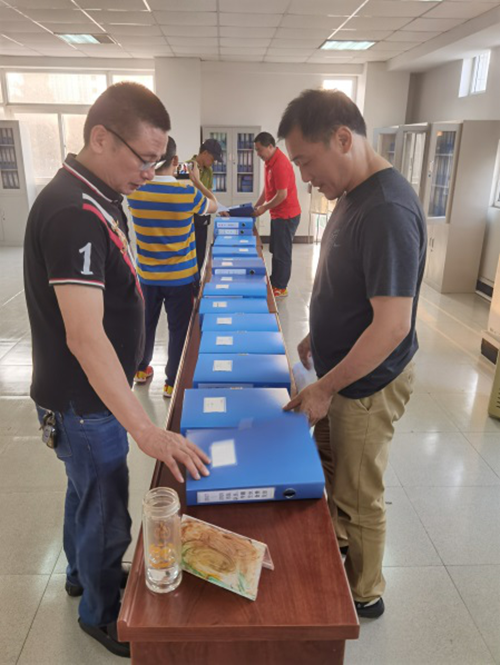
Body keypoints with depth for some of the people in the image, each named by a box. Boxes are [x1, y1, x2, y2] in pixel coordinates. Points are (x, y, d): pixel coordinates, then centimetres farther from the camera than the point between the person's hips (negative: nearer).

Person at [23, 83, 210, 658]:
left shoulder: (96, 198, 5)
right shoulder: (74, 212, -28)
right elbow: (84, 336, -35)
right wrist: (144, 429, -36)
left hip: (92, 392, 9)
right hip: (83, 402, -9)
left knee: (86, 491, 27)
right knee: (106, 514, 11)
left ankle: (81, 574, 53)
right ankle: (101, 614, 38)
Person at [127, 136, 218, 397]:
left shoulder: (134, 191, -8)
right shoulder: (187, 192, -17)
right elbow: (213, 205, 5)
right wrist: (196, 180, 15)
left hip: (147, 275, 4)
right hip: (181, 276, -3)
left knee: (146, 323, 20)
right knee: (178, 328, 8)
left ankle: (141, 369, 39)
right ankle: (173, 382, 17)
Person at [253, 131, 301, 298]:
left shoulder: (280, 164, -22)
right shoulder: (270, 161, 9)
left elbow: (282, 195, -23)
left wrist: (264, 208, -13)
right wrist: (256, 206, 12)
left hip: (286, 216, -10)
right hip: (278, 214, 10)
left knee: (282, 253, -1)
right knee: (275, 251, 17)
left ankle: (281, 288, 9)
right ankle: (274, 283, 28)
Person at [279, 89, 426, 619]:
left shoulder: (387, 212, -27)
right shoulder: (352, 195, 3)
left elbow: (392, 325, -28)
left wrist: (326, 388, -21)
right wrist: (317, 336, 18)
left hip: (368, 383, -9)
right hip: (341, 368, 9)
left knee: (358, 497, 11)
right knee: (329, 466, 25)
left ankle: (364, 594, 37)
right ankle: (337, 546, 51)